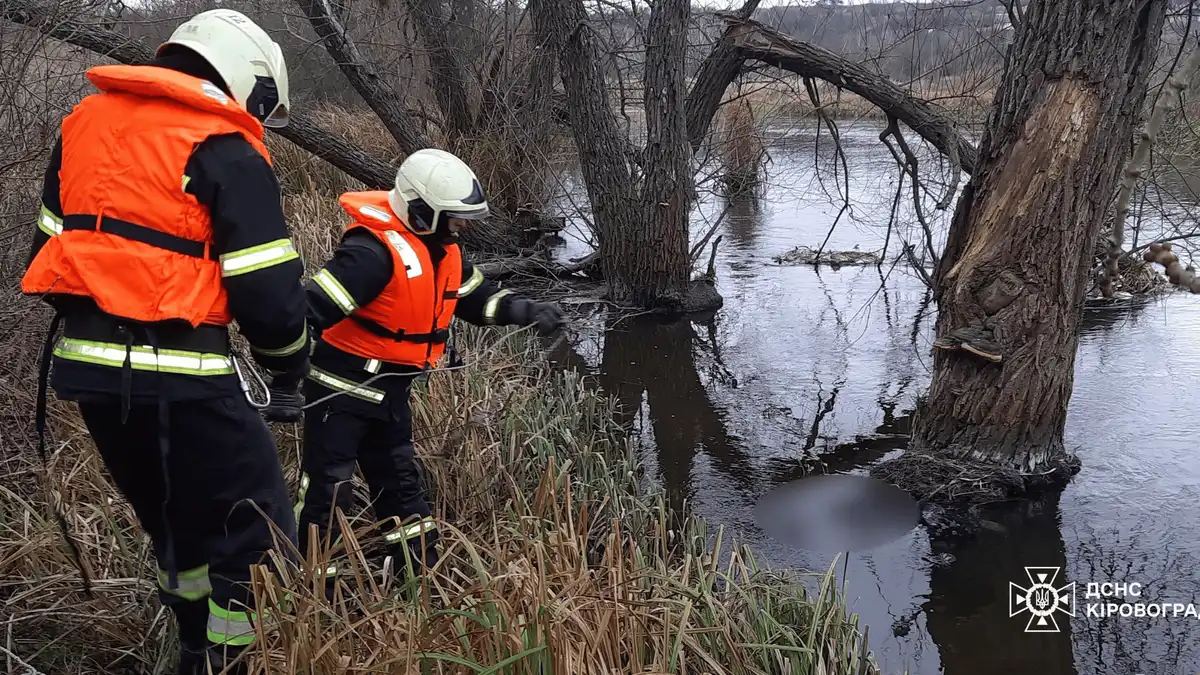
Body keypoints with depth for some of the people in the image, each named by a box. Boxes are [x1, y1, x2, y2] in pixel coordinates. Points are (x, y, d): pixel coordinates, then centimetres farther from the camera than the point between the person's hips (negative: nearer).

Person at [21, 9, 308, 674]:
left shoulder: (86, 121, 14)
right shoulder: (224, 150, -9)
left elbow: (50, 245, 19)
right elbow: (267, 291, -13)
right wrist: (288, 363, 5)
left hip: (82, 362, 8)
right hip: (175, 374, -8)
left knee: (175, 523, 24)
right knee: (253, 534, 2)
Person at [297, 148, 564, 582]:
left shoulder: (441, 250, 4)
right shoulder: (376, 251, -26)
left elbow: (476, 297, 17)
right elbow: (312, 307, -31)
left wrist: (526, 311, 2)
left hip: (390, 390, 9)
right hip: (341, 386, -9)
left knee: (400, 480, 18)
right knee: (327, 487, -4)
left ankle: (420, 572, 30)